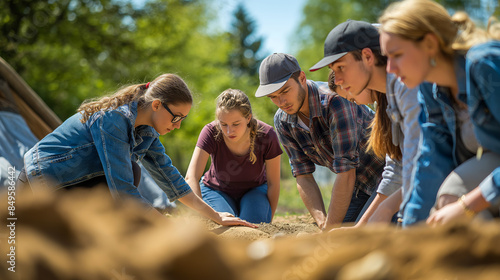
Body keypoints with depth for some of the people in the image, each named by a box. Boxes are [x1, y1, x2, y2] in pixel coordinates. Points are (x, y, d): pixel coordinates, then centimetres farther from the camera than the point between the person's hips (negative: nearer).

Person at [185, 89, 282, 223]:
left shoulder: (266, 136, -28)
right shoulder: (211, 132, -30)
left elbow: (273, 183, -15)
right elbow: (191, 177, -37)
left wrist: (267, 222, -11)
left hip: (254, 190, 0)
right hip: (217, 191, 0)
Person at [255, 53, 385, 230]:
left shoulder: (334, 101, -32)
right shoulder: (283, 122, -8)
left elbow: (346, 173, -34)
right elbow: (303, 177, -7)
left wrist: (330, 228, -29)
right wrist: (323, 223, -22)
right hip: (358, 185, 7)